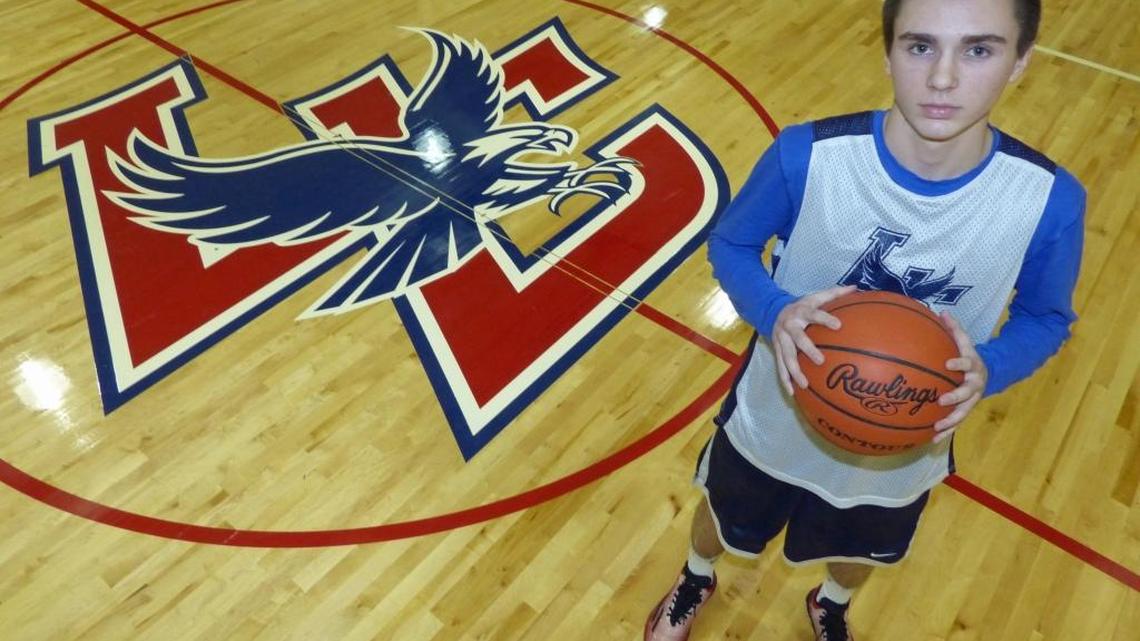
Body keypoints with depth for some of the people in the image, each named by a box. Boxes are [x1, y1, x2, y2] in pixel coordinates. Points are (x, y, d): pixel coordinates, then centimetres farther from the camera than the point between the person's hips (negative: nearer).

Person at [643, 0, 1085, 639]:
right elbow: (730, 246, -12)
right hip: (776, 423, -1)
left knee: (863, 550, 33)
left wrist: (987, 370, -29)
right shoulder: (807, 155, -29)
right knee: (722, 517, 28)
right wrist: (776, 314, -34)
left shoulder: (1050, 200, -24)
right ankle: (696, 581, 66)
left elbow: (1046, 317, -6)